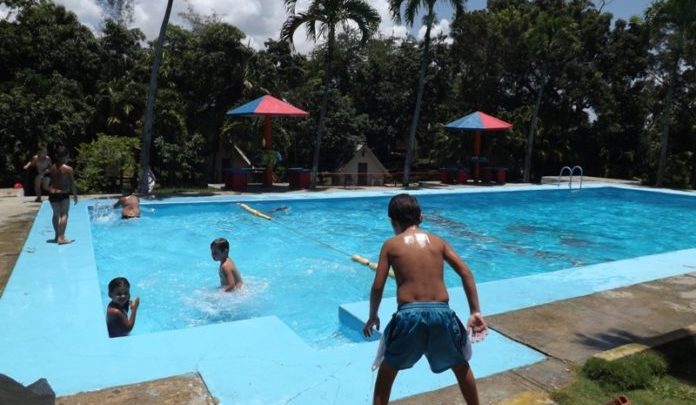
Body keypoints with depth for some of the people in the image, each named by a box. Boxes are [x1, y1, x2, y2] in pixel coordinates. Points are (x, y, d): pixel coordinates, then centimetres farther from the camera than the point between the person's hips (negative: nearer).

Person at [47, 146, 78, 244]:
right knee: (64, 215, -5)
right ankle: (61, 237, -13)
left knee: (56, 214, 17)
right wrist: (75, 195, 0)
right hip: (63, 195, -6)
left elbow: (52, 181, 6)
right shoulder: (68, 169, -10)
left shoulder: (53, 167, 6)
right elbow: (72, 184, -9)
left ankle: (57, 236, 29)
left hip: (52, 194, 6)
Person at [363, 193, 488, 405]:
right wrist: (475, 312, 8)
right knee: (461, 365, 29)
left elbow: (377, 287, 2)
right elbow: (466, 273, 5)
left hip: (409, 313, -2)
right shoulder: (437, 240, 12)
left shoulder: (390, 245, 6)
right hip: (441, 311, 2)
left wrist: (373, 317, 17)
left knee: (387, 369, 21)